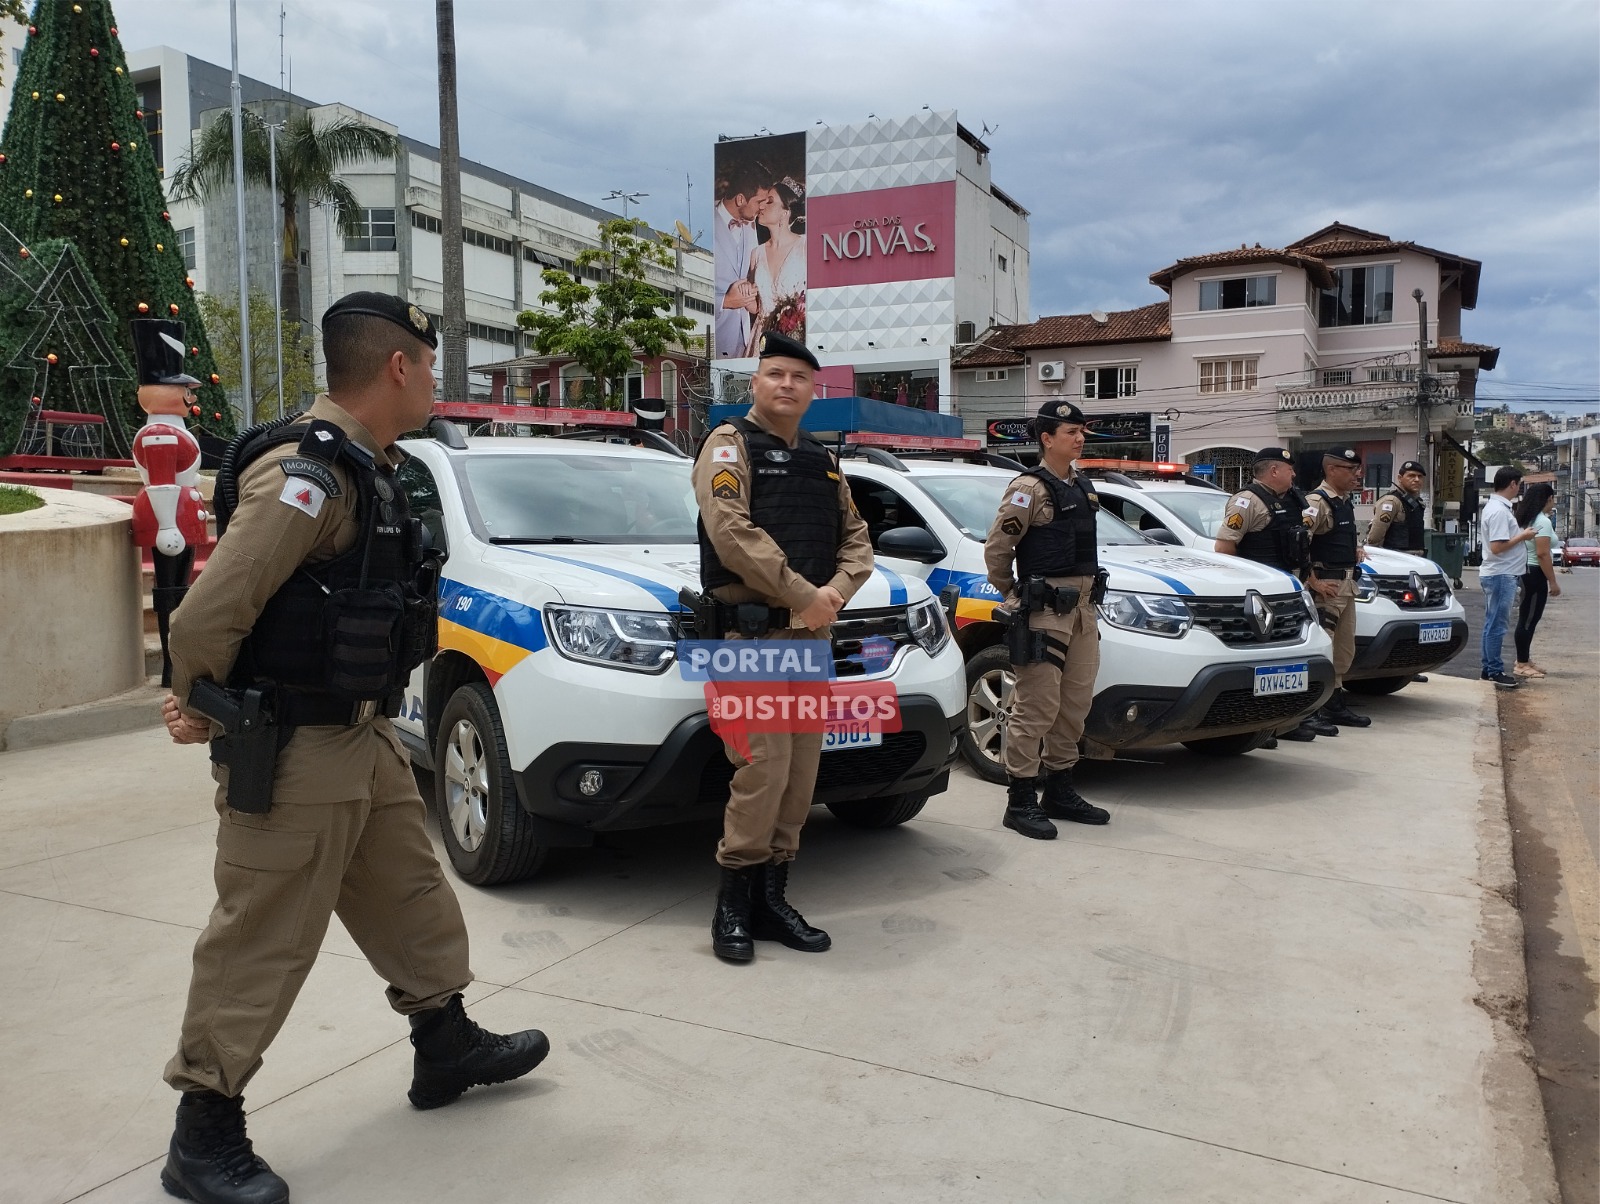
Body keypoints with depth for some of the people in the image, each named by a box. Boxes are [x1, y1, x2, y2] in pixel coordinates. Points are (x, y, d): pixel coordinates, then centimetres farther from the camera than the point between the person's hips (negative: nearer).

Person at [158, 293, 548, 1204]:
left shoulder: (368, 468, 9)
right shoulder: (306, 474, -23)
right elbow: (207, 617, -24)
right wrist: (205, 712, -6)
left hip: (365, 734, 10)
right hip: (294, 753, -10)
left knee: (411, 895, 20)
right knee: (262, 942, 2)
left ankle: (447, 1045, 38)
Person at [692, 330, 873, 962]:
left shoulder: (822, 460, 20)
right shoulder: (731, 444, -1)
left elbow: (856, 538, 17)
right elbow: (732, 532, -16)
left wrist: (836, 591, -4)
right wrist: (802, 595, -16)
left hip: (811, 635, 7)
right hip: (750, 632, -7)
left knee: (801, 770, 7)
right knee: (763, 767, -13)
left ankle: (772, 898, 17)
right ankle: (734, 904, 1)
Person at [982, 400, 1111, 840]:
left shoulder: (1082, 486, 16)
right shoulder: (1029, 488, -9)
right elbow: (996, 548, -10)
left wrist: (1086, 592, 16)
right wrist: (1012, 597, -1)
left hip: (1083, 608, 8)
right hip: (1045, 610, -8)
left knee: (1074, 704, 12)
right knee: (1036, 707, -7)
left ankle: (1060, 791, 23)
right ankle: (1020, 802, -1)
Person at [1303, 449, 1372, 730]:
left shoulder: (1346, 502, 16)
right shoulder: (1318, 501, -14)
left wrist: (1355, 549, 14)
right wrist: (1313, 581, -22)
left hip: (1347, 583, 10)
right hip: (1327, 585, -10)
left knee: (1344, 649, 15)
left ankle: (1335, 703, 25)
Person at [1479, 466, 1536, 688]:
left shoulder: (1494, 506, 13)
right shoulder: (1499, 511, -18)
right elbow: (1496, 547, -24)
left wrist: (1520, 533, 12)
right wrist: (1523, 536, -13)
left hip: (1497, 574, 10)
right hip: (1501, 575, -10)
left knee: (1493, 624, 13)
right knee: (1496, 625, -5)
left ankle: (1490, 669, 19)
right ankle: (1495, 671, 0)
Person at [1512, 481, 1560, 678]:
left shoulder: (1526, 519, 13)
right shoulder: (1543, 521, -14)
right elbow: (1542, 554, -20)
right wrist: (1553, 582, -17)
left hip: (1524, 572, 10)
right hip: (1534, 573, -10)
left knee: (1527, 619, 13)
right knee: (1528, 620, -5)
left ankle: (1524, 660, 19)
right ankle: (1522, 664, -2)